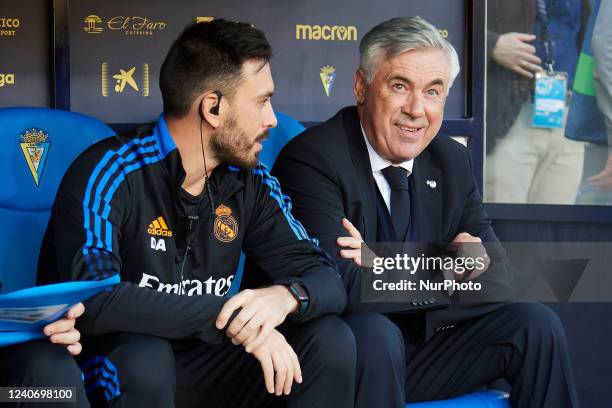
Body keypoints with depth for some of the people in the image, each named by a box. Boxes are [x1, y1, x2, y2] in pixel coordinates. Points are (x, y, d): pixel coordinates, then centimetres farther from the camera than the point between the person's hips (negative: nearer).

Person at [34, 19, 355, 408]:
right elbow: (93, 299, -33)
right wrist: (230, 316, -33)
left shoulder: (250, 182, 0)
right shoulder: (109, 173, -19)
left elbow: (326, 277, -3)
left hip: (203, 366, 5)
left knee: (331, 339, -12)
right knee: (144, 357, -37)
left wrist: (285, 297, -28)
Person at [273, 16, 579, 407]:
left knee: (536, 323, -9)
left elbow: (503, 279, 1)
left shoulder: (453, 161, 5)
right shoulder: (312, 159, -16)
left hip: (424, 349, 6)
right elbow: (344, 288, -27)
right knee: (373, 333, -36)